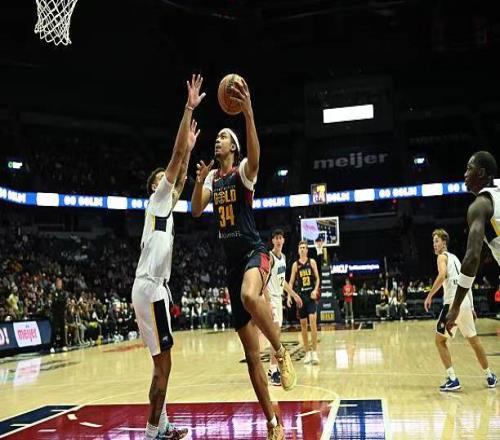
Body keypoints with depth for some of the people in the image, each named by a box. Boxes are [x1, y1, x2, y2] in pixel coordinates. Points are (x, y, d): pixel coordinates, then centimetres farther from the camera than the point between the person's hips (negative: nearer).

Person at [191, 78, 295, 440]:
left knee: (250, 296, -44)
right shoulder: (213, 176, 14)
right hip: (232, 261, 6)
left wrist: (248, 112, -36)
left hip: (254, 252, -6)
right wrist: (200, 180, -10)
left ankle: (283, 352, -18)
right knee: (251, 352, 5)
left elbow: (255, 154, -26)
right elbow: (196, 211, 4)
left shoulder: (244, 170, -3)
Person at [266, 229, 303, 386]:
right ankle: (274, 371, -12)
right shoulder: (269, 257, -15)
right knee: (276, 333, -15)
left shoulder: (283, 257, 12)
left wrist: (293, 294, 23)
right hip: (270, 298, -9)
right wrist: (267, 303, -29)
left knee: (277, 333, 11)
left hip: (278, 297, 9)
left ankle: (272, 369, 19)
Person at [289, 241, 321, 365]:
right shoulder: (295, 265, 7)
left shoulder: (312, 262, 4)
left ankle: (314, 351, -12)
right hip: (301, 296, 2)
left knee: (312, 321, -15)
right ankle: (307, 352, 14)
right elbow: (291, 282, 8)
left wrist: (315, 290, -12)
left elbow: (317, 278, 4)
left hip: (311, 295, -2)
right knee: (303, 324, 5)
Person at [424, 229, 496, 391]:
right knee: (474, 340, 20)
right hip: (465, 302, 8)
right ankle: (489, 375, 29)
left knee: (440, 340, -1)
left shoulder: (442, 256, 0)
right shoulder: (454, 257, 24)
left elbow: (442, 275, -21)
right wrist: (471, 307, 26)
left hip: (453, 302, -8)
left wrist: (429, 296, -17)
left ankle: (452, 380, -7)